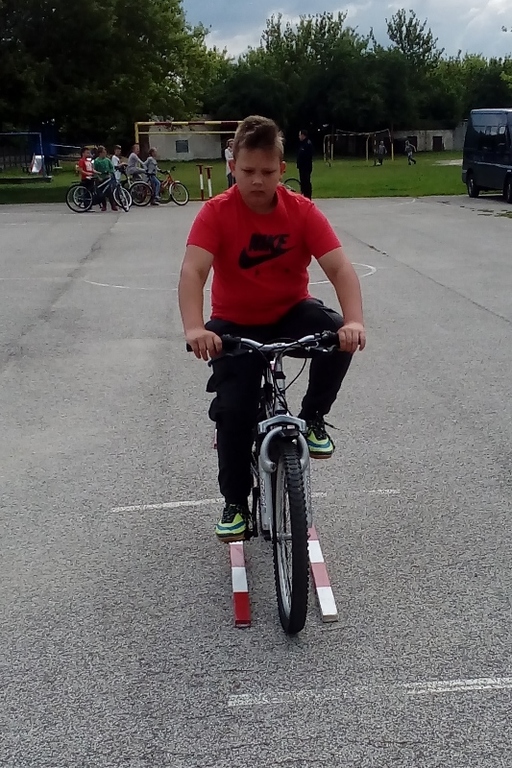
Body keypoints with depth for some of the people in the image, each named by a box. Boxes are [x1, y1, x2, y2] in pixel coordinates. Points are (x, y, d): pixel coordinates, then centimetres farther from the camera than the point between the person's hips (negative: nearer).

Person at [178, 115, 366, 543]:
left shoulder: (302, 211, -15)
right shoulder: (217, 213, -18)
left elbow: (340, 268, -23)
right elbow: (193, 271, -31)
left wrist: (355, 320, -42)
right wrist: (194, 328, -50)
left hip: (291, 313, 1)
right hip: (235, 324, 0)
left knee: (340, 337, -30)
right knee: (233, 411, -11)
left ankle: (313, 417, -4)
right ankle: (235, 503, 11)